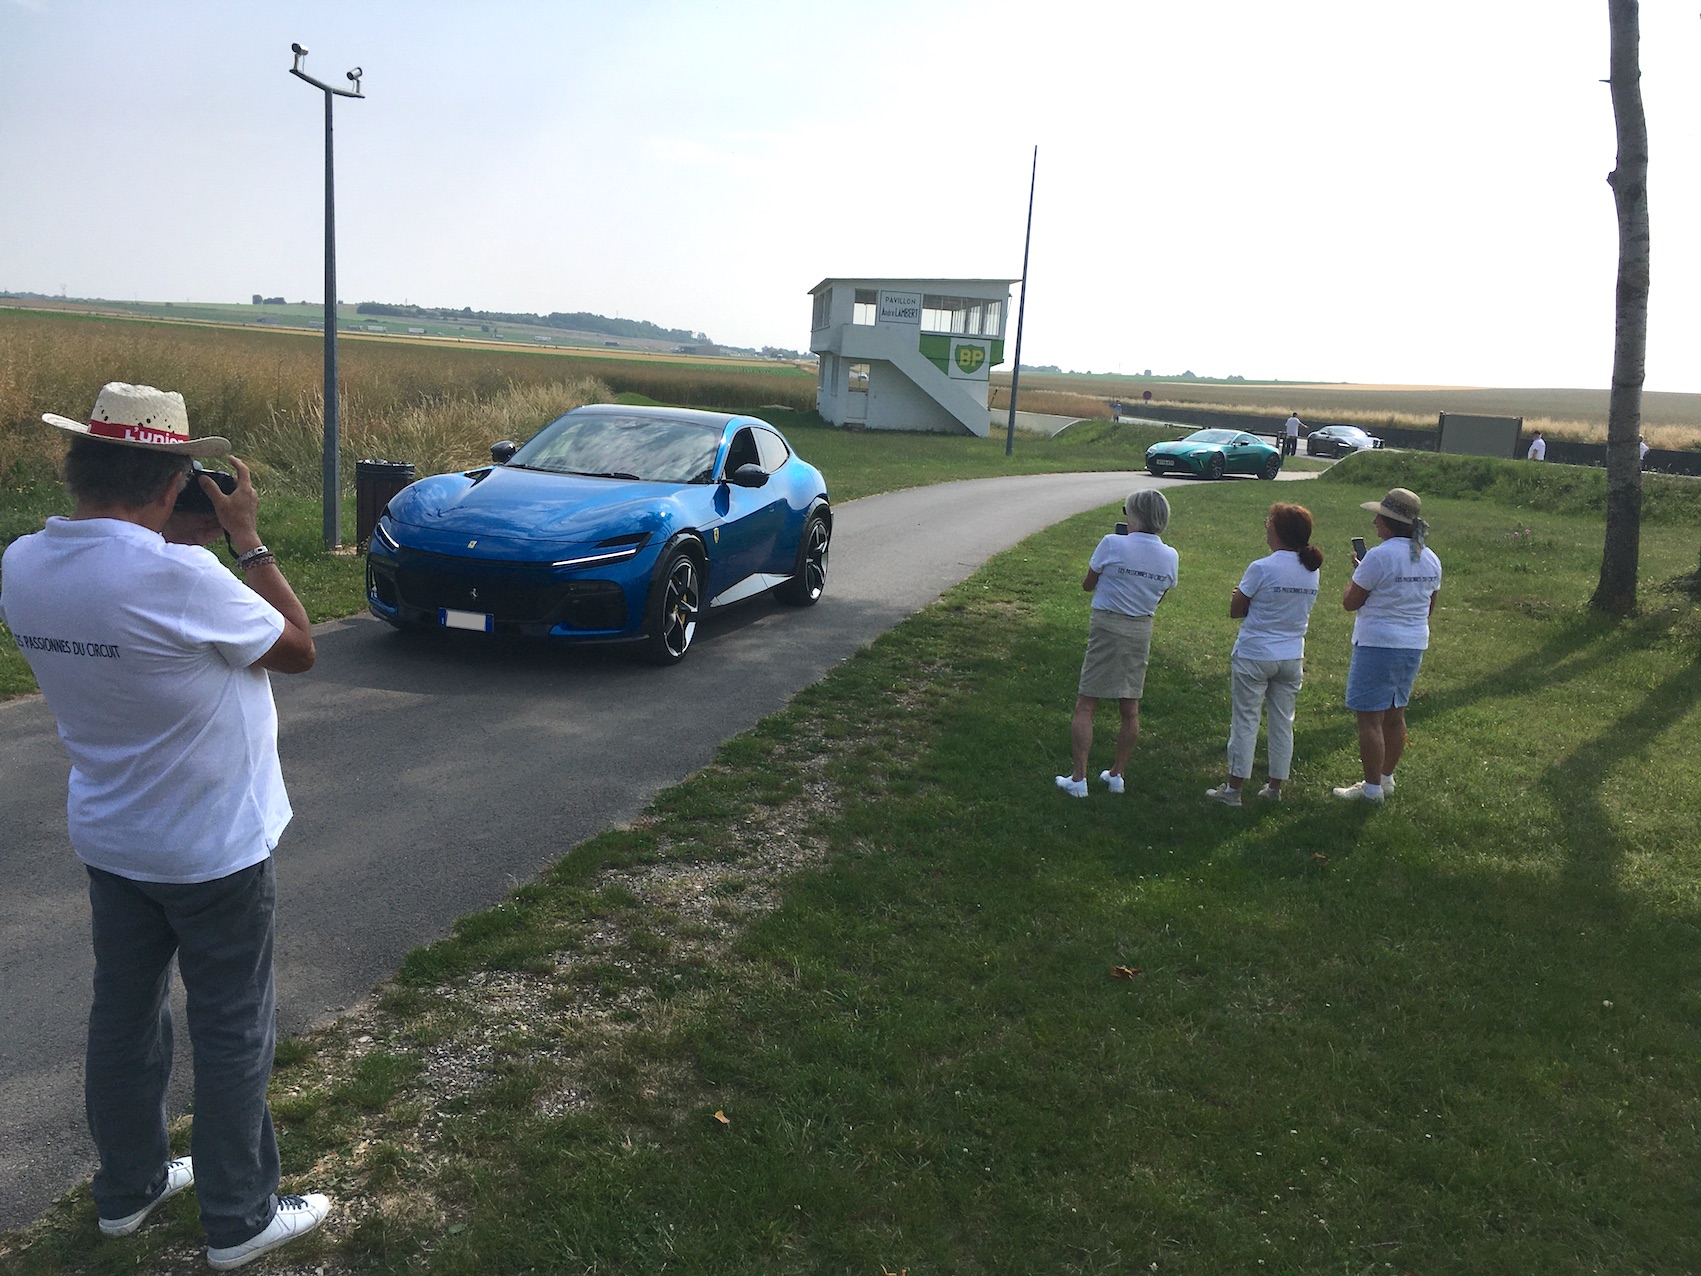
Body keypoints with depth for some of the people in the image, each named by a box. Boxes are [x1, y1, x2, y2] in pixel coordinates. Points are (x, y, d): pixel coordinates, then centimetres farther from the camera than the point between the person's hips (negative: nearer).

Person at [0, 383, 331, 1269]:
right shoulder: (180, 577, -29)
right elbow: (298, 648, -14)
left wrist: (180, 542, 2)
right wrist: (246, 538, -9)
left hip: (108, 840, 7)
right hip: (214, 848, -7)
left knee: (123, 1018, 21)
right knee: (232, 1035, 9)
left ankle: (127, 1188, 40)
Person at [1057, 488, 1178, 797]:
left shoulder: (1113, 544, -13)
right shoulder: (1170, 557, -1)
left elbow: (1087, 585, -2)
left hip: (1107, 625, -5)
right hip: (1142, 631, 5)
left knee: (1085, 705, 1)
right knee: (1130, 709, 15)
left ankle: (1078, 778, -1)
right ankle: (1117, 774, 25)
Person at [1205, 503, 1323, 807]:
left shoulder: (1261, 568, -16)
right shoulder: (1312, 571, 3)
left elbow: (1235, 611, -10)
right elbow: (1305, 610, 14)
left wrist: (1238, 597, 6)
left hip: (1254, 656, -5)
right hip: (1292, 657, 5)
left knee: (1245, 722, 1)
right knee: (1283, 723, 13)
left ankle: (1233, 790, 7)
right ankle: (1276, 787, 21)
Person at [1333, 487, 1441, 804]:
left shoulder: (1379, 556, -18)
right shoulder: (1431, 559, 6)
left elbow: (1350, 602, -11)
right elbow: (1428, 608, 15)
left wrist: (1355, 573, 4)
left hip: (1377, 645, -8)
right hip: (1414, 646, 8)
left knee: (1370, 718, -1)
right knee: (1395, 716, 17)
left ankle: (1372, 788, 4)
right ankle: (1387, 778, 29)